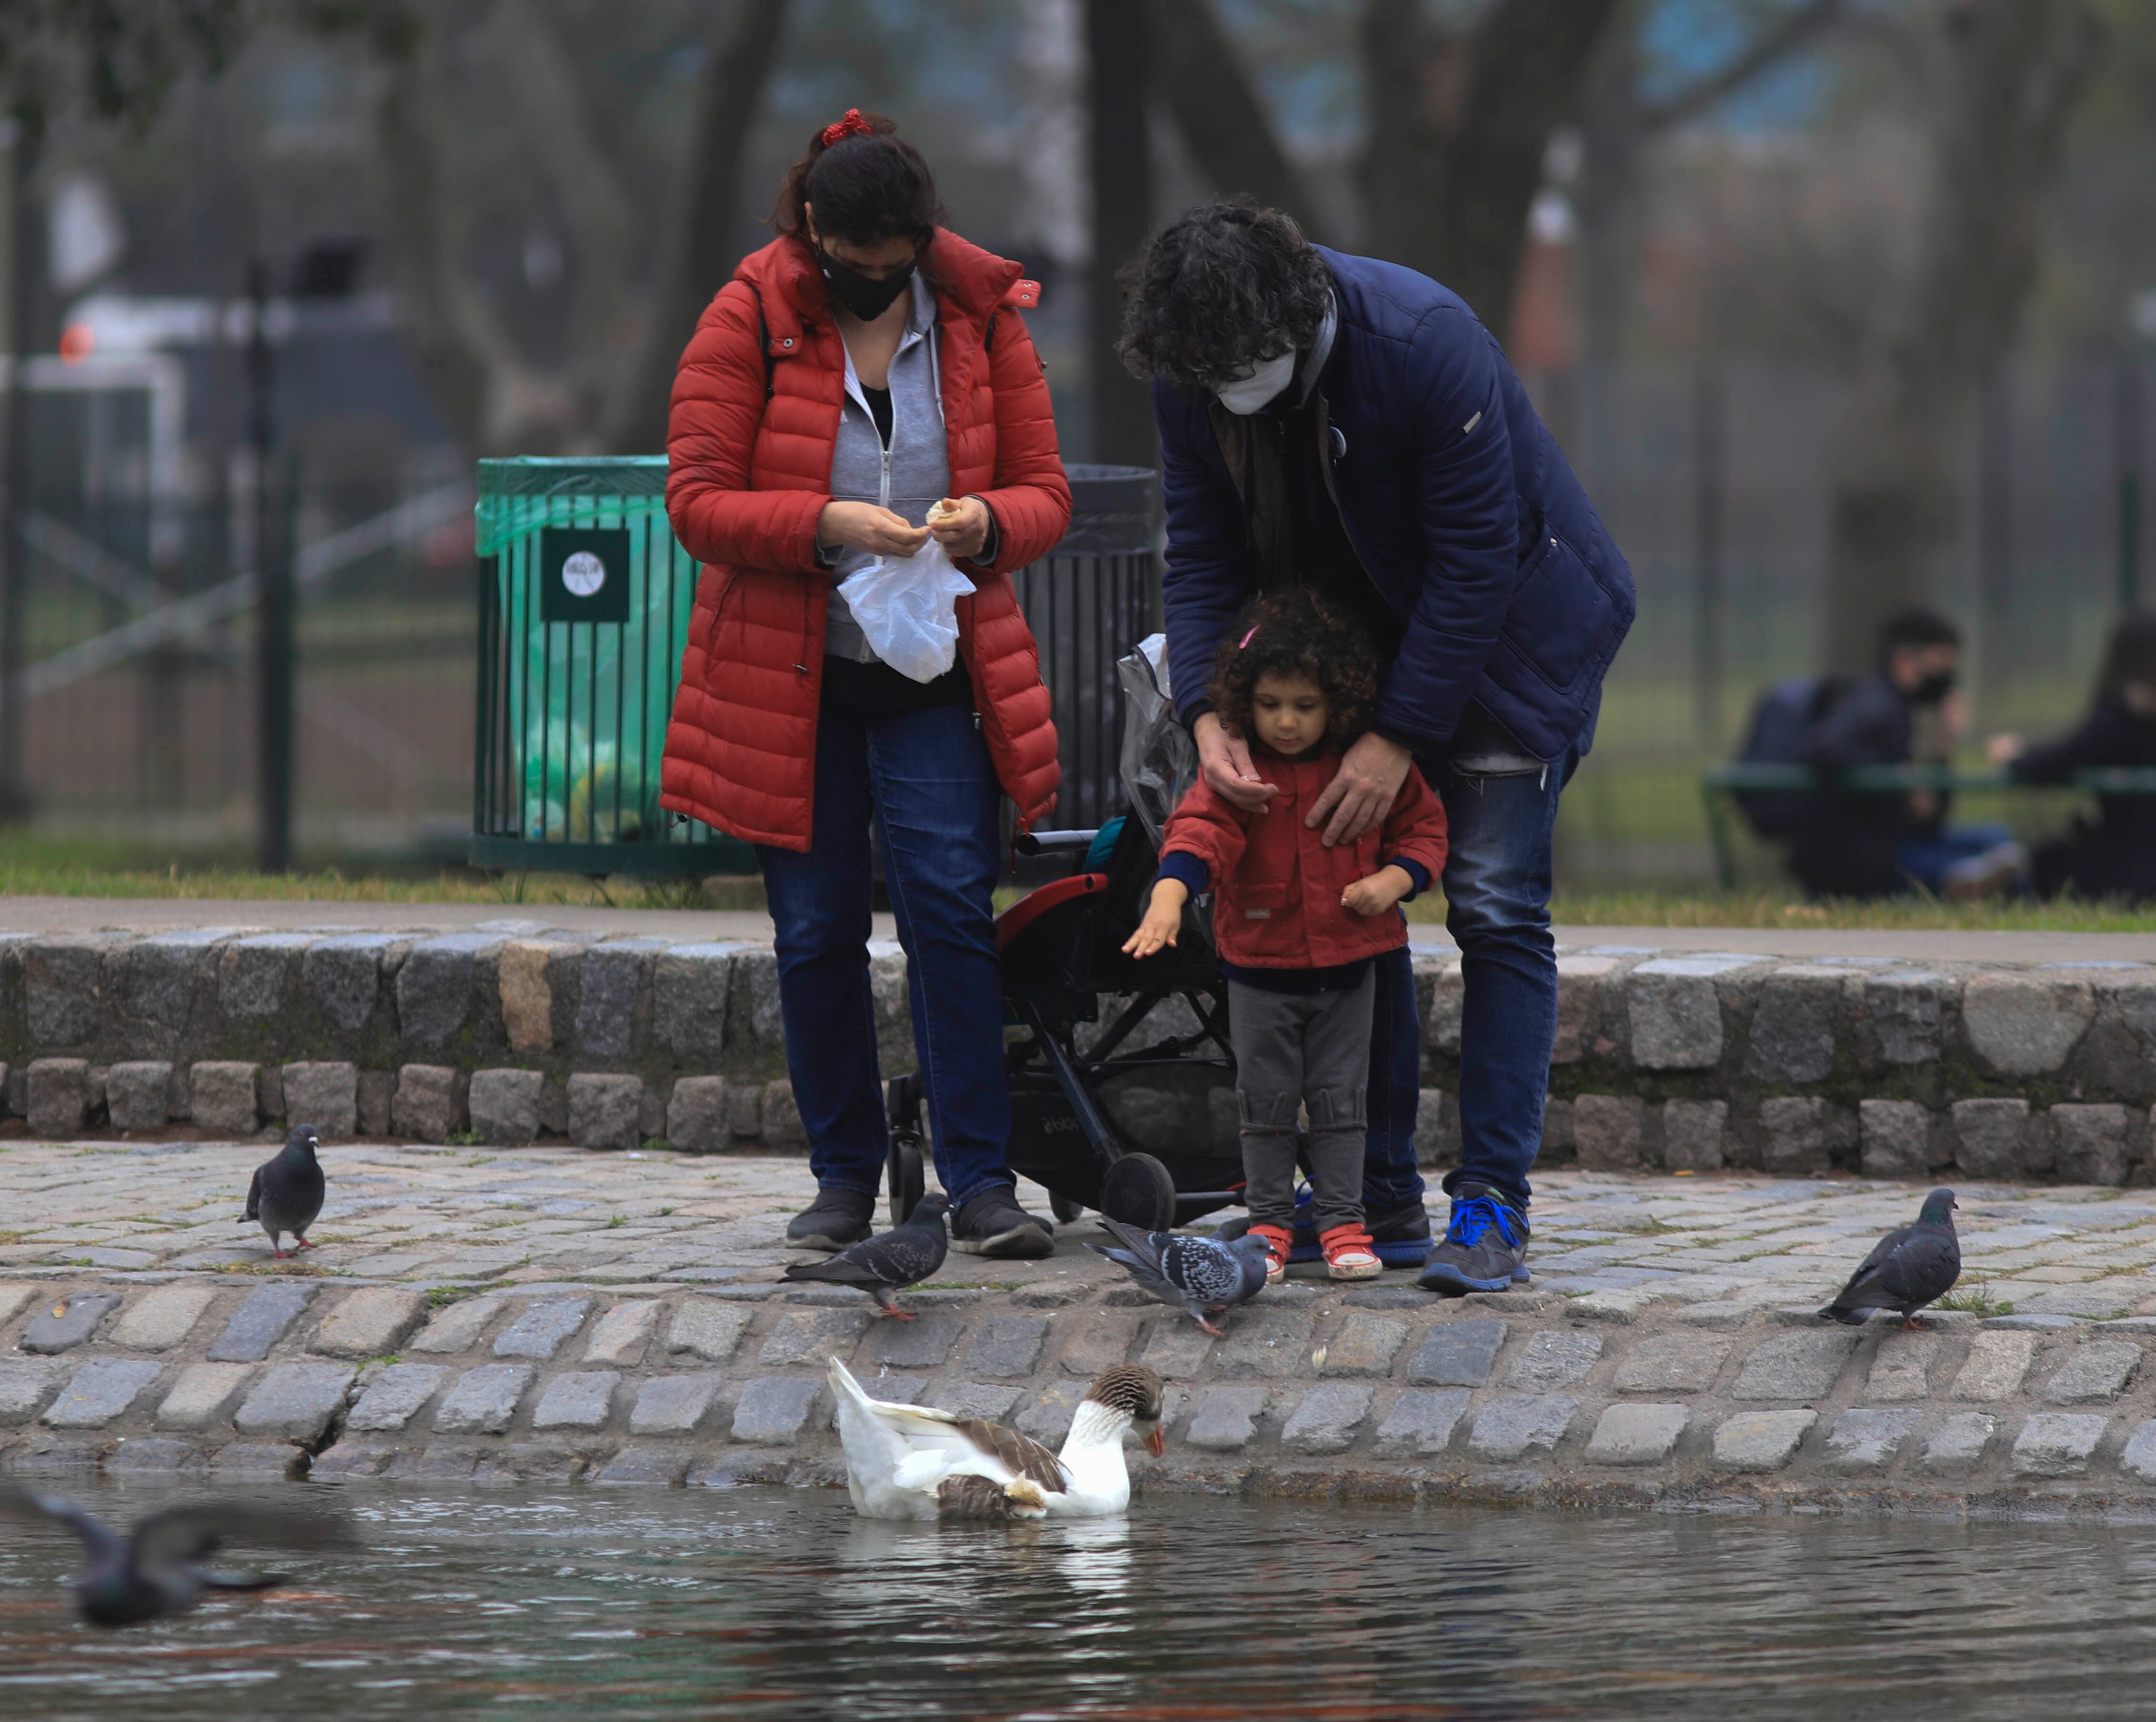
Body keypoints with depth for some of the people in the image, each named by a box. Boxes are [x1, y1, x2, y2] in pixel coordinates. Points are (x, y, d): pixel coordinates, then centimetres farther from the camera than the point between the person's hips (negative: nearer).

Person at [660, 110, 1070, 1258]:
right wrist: (829, 525, -26)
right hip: (786, 678, -1)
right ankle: (845, 1181, 14)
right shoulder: (746, 321, -6)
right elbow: (697, 501, -11)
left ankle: (980, 1184, -10)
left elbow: (1045, 494, 4)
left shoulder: (981, 318, 0)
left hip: (934, 677, 1)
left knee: (951, 908, -10)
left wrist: (988, 522, -20)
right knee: (816, 930, 3)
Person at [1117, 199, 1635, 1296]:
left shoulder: (1425, 345, -32)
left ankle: (1492, 1205, -13)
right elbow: (1203, 553, -8)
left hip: (1509, 628, -6)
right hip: (1363, 637, 6)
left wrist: (1399, 738, -27)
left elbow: (1473, 562, -27)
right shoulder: (1192, 375, -15)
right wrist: (1206, 714, -23)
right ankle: (1379, 1195, 9)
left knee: (1495, 907, -12)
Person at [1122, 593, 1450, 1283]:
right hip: (1261, 961, 0)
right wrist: (1168, 898, -38)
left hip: (1348, 959, 0)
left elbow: (1422, 828, 6)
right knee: (1266, 1097, 6)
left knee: (1340, 1096, 5)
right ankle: (1269, 1221, 16)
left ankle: (1342, 1220, 12)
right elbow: (1202, 831, -21)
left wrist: (1393, 880, -14)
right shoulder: (1237, 769, -9)